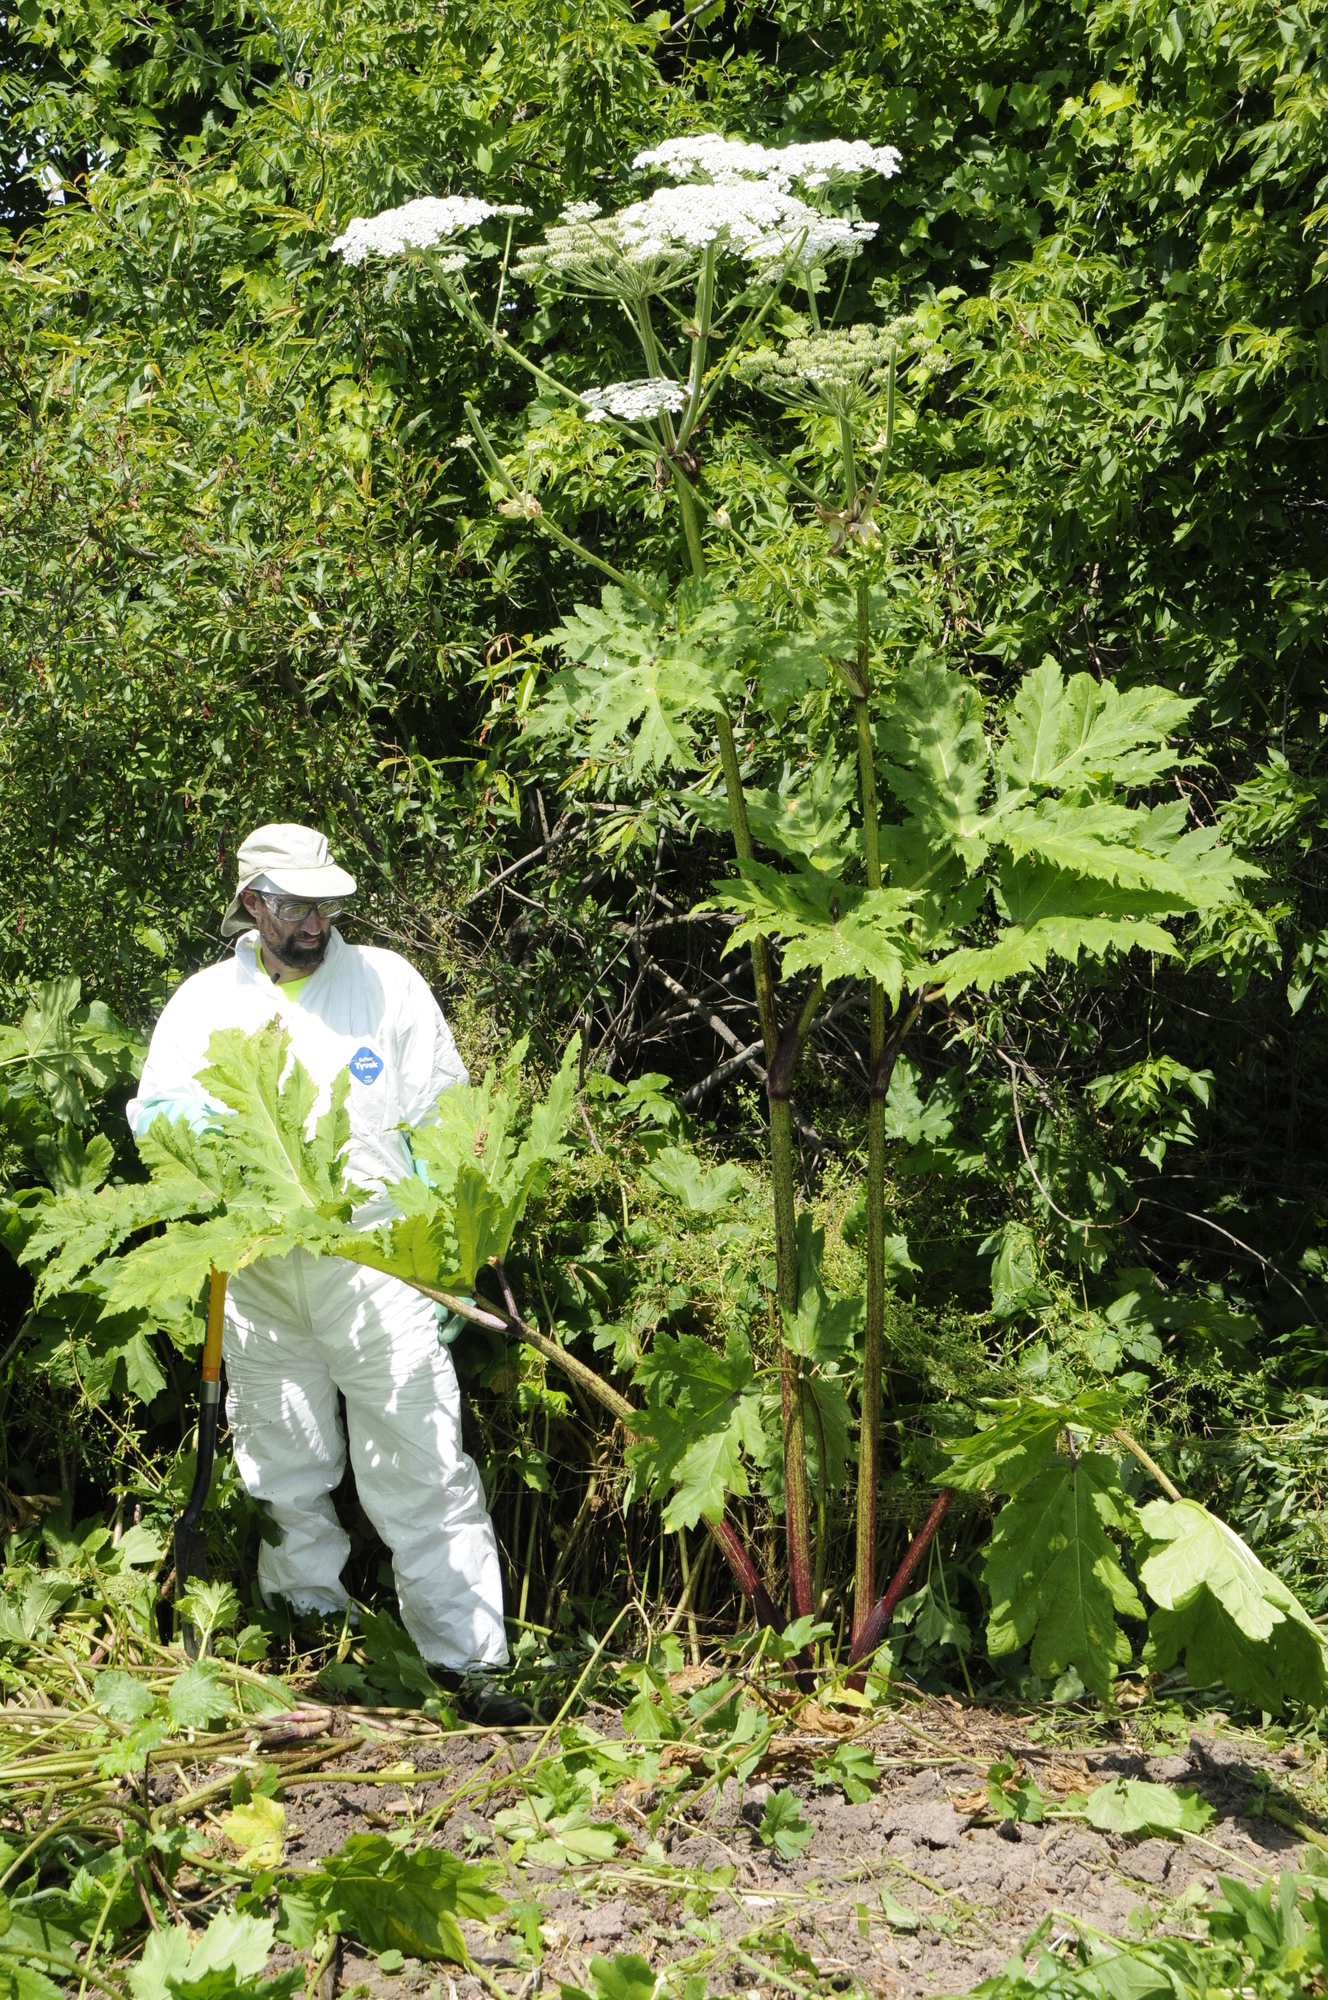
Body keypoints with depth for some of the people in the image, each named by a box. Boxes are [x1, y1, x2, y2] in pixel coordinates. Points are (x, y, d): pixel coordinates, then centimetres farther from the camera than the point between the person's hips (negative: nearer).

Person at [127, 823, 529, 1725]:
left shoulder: (387, 981, 7)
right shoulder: (205, 1000, 12)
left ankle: (468, 1659, -3)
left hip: (374, 1256, -2)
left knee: (421, 1462, -6)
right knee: (284, 1468, 10)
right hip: (256, 1270, 3)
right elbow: (150, 1108, 10)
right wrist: (184, 1117, -15)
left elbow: (442, 1126, 6)